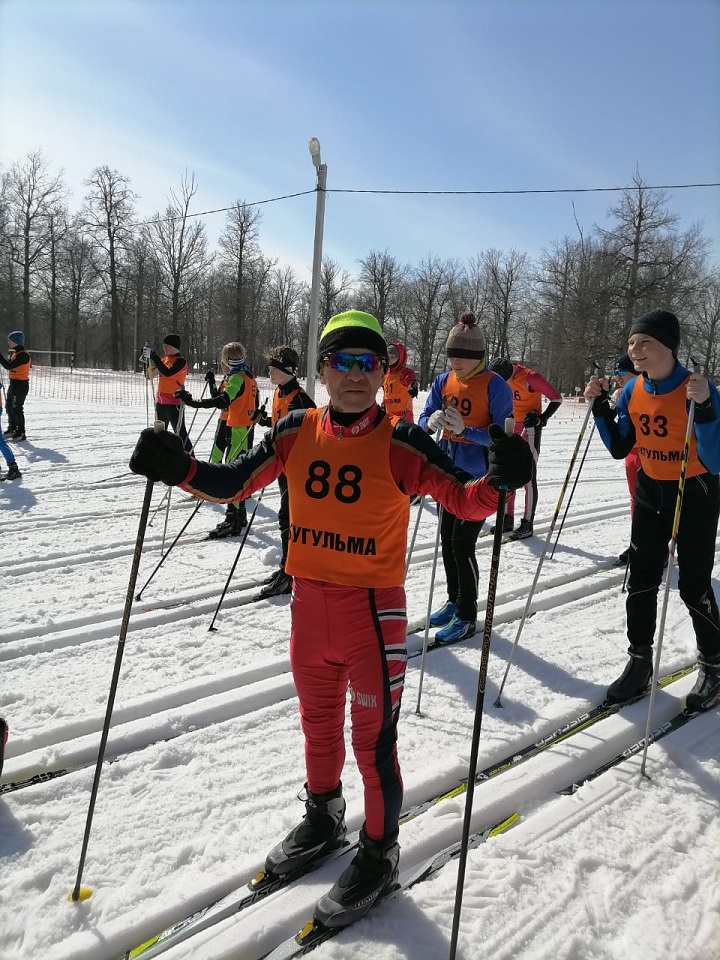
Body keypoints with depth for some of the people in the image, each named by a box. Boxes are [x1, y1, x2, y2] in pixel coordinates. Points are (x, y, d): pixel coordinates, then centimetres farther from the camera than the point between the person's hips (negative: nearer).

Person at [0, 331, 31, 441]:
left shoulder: (23, 355, -19)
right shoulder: (15, 353, 12)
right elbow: (10, 366, 18)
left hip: (20, 385, -10)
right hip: (13, 383, 10)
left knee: (17, 409, -5)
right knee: (10, 407, 18)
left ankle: (21, 433, 4)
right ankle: (12, 429, 31)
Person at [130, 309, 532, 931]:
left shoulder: (401, 443, -12)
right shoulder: (297, 432, -1)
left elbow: (467, 501, -12)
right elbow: (232, 483, 4)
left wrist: (497, 481, -32)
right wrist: (177, 469, -11)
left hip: (374, 610, -4)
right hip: (309, 604, 5)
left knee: (374, 738, 7)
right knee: (318, 722, 23)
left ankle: (379, 853, 31)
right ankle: (323, 818, 49)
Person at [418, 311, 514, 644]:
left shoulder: (495, 386, -14)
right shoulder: (443, 382, 3)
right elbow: (423, 419, 3)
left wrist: (465, 430, -30)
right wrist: (431, 423, -21)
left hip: (479, 476, -6)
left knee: (462, 543, -7)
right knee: (447, 539, 14)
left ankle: (467, 615, 9)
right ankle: (454, 600, 33)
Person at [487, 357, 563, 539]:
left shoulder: (530, 377, -21)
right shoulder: (501, 377, -1)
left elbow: (556, 398, -13)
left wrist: (542, 419, -19)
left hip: (529, 430, -7)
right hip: (510, 429, 7)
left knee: (528, 476, -5)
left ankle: (527, 524, 0)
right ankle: (508, 519, 18)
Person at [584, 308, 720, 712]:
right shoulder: (632, 391, -6)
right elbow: (620, 449, 2)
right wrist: (600, 407, -9)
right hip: (651, 491, 5)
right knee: (641, 580, 7)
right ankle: (640, 662, 23)